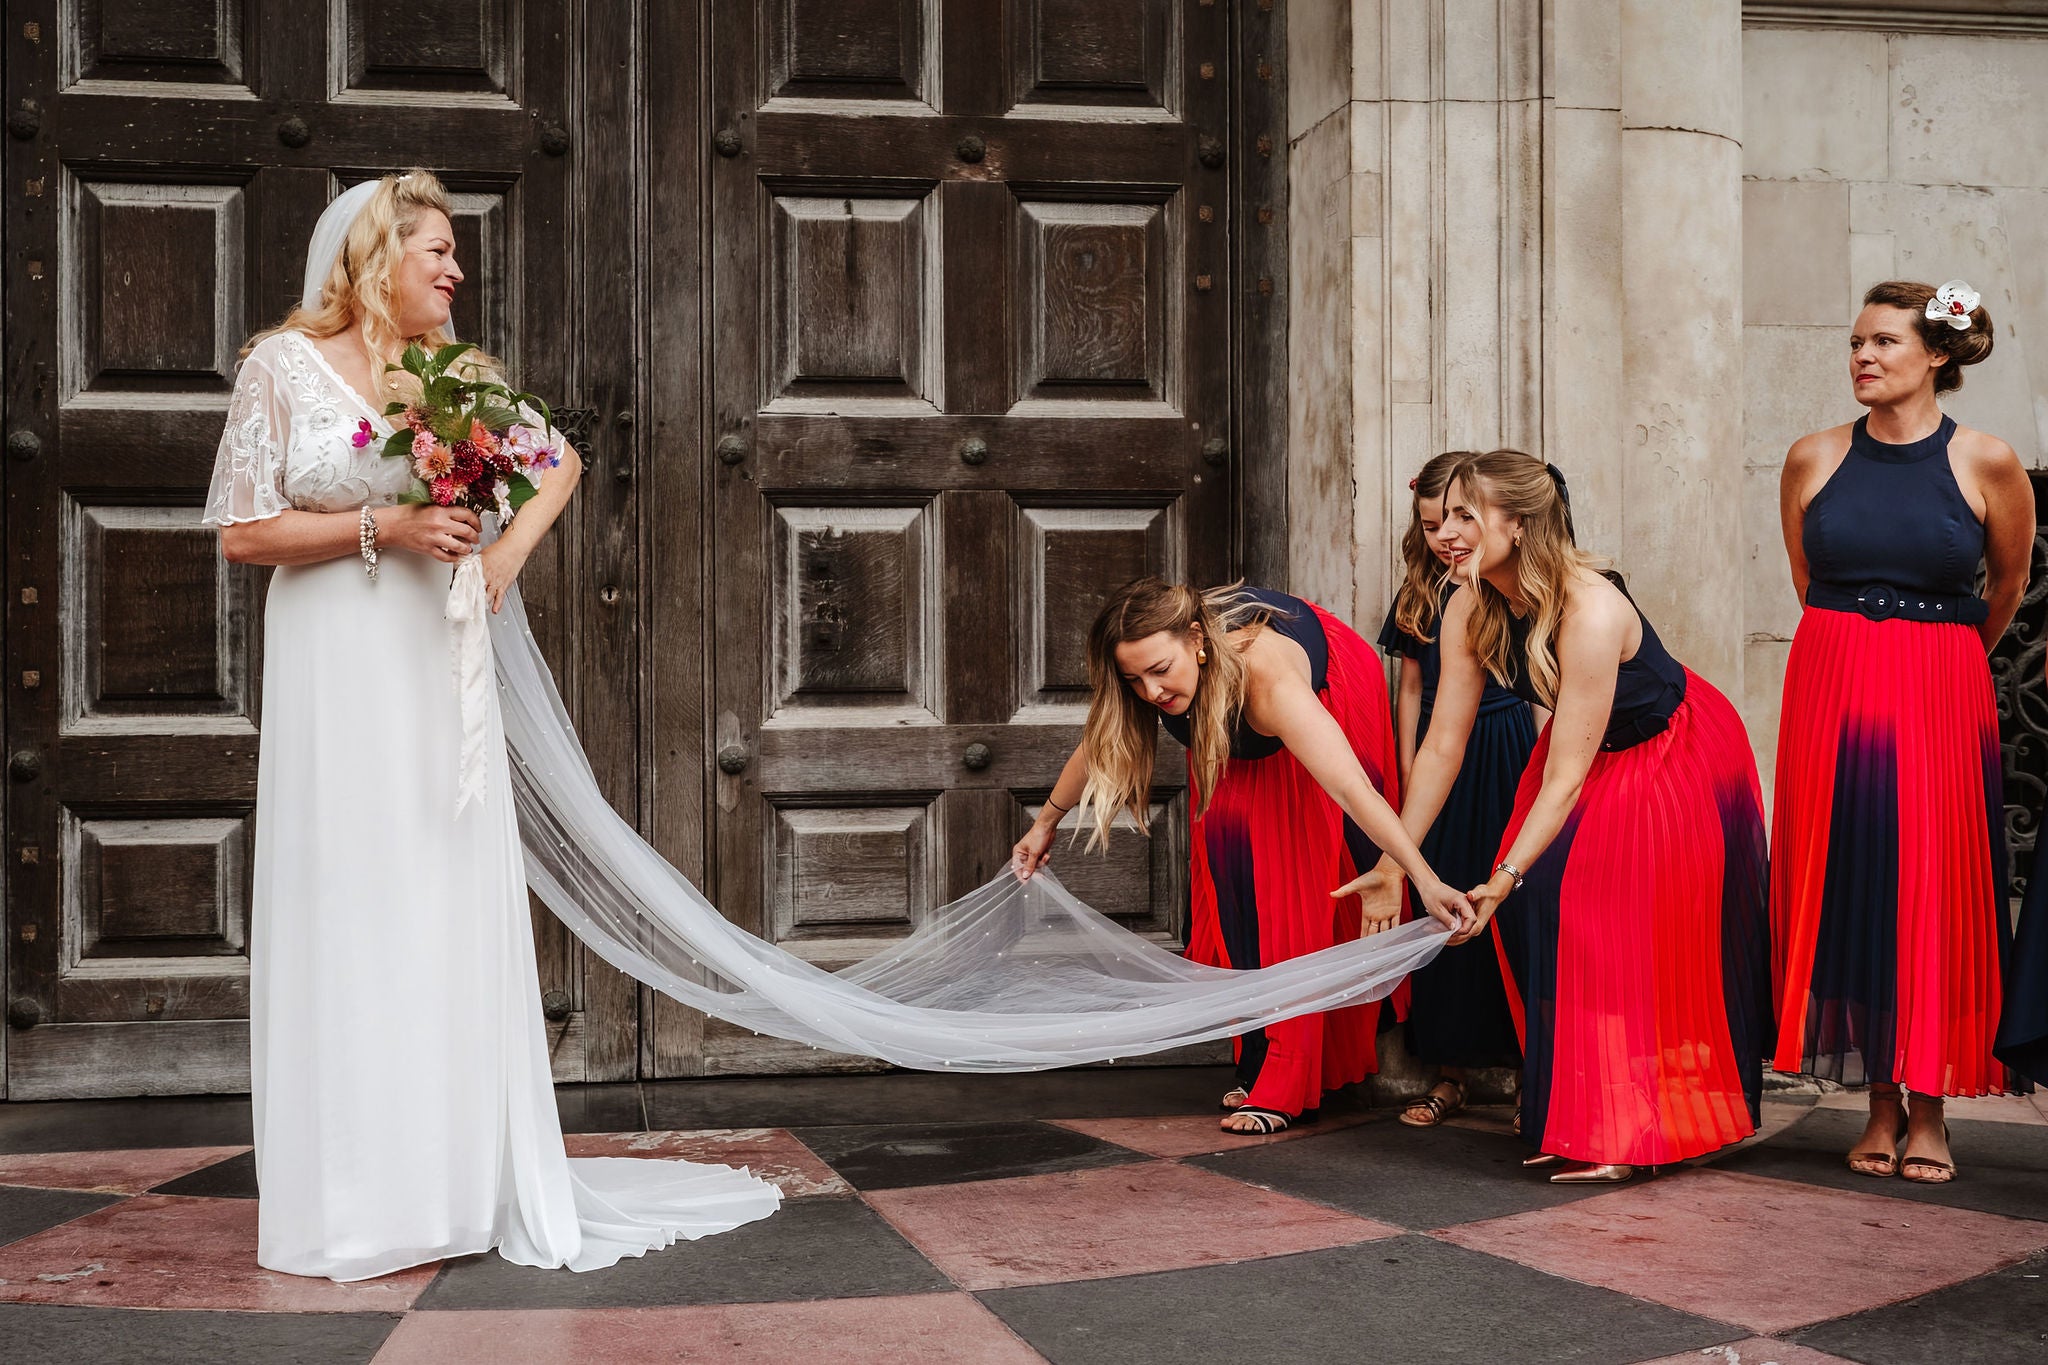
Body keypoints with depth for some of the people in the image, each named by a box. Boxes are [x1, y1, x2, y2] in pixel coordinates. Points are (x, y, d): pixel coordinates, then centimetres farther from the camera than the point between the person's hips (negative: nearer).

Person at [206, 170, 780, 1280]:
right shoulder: (281, 366, -3)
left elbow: (560, 460, 21)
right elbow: (243, 532, -6)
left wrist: (510, 550, 4)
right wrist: (383, 527, -14)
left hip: (438, 663, 4)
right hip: (337, 669, -4)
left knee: (454, 905, 6)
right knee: (346, 907, -2)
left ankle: (458, 1174, 16)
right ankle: (351, 1194, 8)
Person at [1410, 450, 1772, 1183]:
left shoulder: (1590, 612, -37)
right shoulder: (1471, 610, -16)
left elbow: (1566, 775, -35)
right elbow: (1442, 745, -12)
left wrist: (1504, 877, -40)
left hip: (1676, 760, -6)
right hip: (1589, 757, 7)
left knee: (1637, 947, -9)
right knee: (1540, 915, -4)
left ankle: (1629, 1137, 2)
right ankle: (1573, 1124, 7)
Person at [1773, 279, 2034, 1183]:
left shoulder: (1987, 464, -3)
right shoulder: (1814, 459, 3)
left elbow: (2009, 584, 12)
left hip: (1940, 702, -2)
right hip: (1831, 699, 2)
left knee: (1936, 897, 0)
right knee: (1845, 892, 2)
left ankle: (1930, 1111, 9)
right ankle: (1881, 1105, 12)